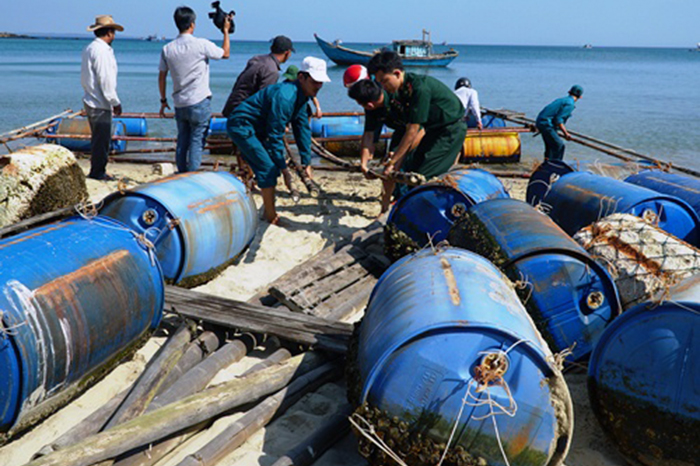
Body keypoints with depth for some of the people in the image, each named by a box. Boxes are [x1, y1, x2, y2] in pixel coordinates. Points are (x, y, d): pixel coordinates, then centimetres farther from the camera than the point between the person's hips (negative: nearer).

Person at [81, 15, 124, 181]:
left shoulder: (89, 49, 14)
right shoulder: (101, 51, -17)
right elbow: (105, 80, -19)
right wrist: (115, 102, -11)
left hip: (91, 100, 10)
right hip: (100, 104, -10)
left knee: (100, 138, 17)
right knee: (101, 139, -3)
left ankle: (97, 171, 24)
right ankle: (97, 172, 4)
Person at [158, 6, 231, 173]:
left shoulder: (167, 49, 3)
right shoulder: (201, 45, -11)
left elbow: (162, 77, 9)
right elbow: (225, 53, 4)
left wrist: (163, 100, 21)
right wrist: (226, 30, 14)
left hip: (179, 104, 5)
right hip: (199, 102, -5)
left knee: (182, 142, 13)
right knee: (196, 142, -1)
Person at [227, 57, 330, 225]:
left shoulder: (302, 96, 3)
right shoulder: (284, 97, -28)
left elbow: (303, 129, 8)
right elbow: (275, 135, -25)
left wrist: (306, 163, 7)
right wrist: (283, 167, -17)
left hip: (254, 129, 10)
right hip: (241, 125, -10)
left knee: (271, 167, 11)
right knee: (269, 168, -14)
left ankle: (268, 211, 21)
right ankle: (271, 217, -7)